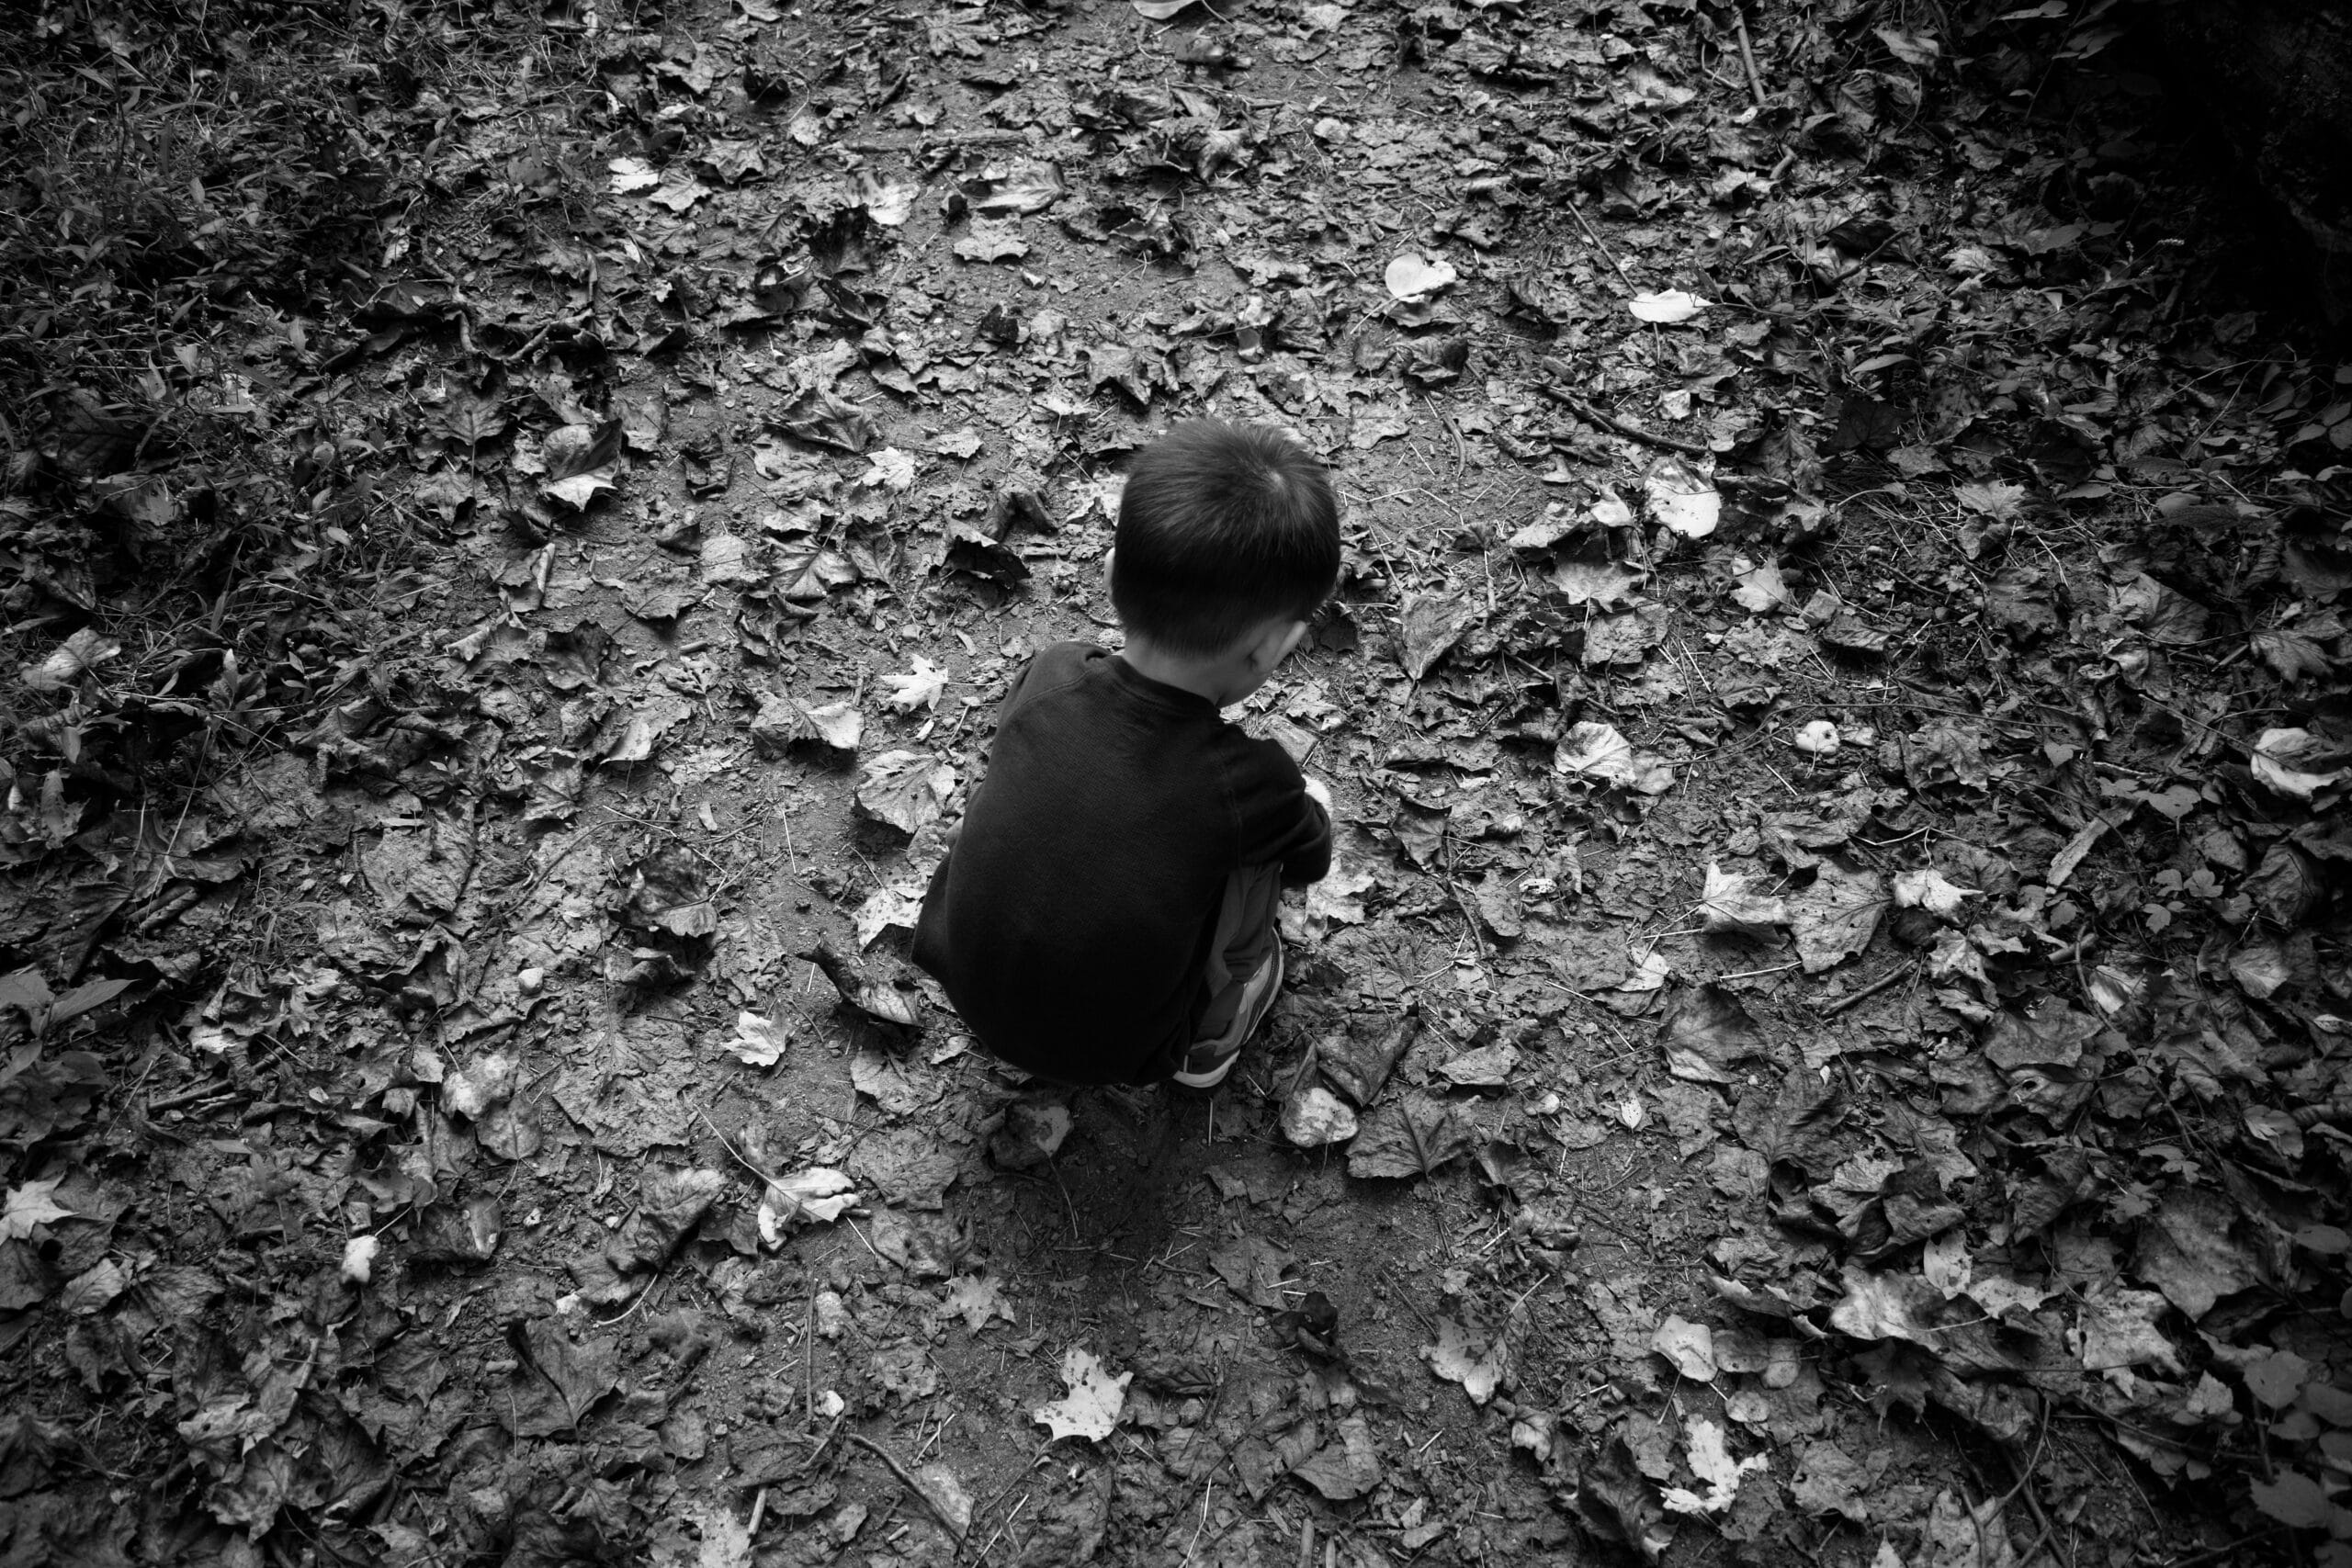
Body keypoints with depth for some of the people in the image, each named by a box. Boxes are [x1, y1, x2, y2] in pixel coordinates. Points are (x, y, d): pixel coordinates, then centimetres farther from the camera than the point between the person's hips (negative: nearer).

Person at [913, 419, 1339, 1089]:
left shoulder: (1048, 676, -16)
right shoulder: (1249, 785, -26)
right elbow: (1311, 861, -1)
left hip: (966, 994, 4)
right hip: (1111, 1053, -4)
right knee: (1309, 802, 0)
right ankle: (1213, 1032, 18)